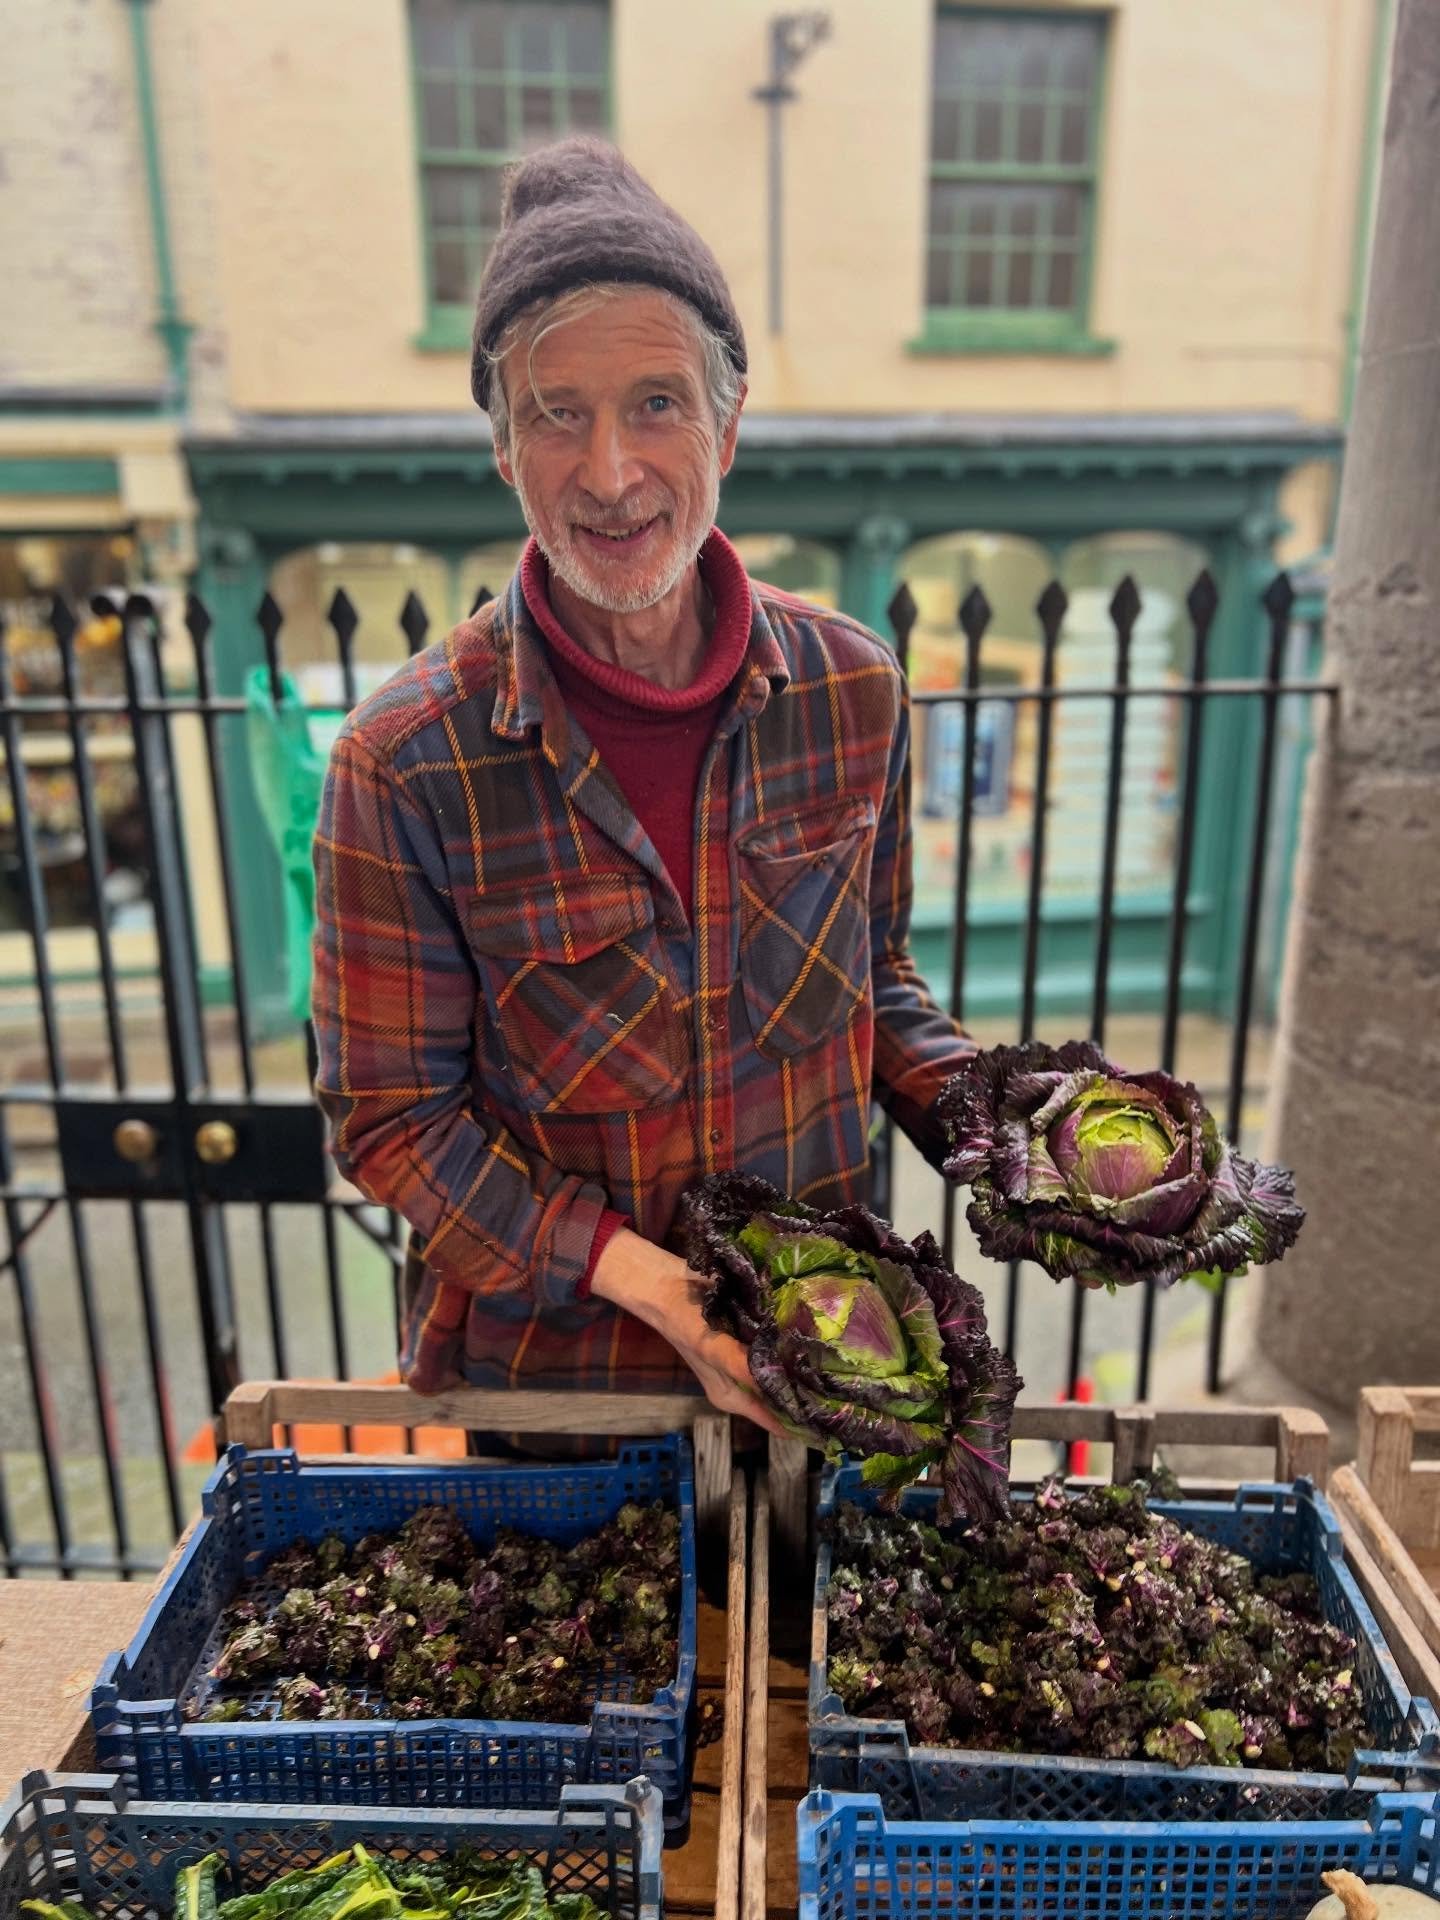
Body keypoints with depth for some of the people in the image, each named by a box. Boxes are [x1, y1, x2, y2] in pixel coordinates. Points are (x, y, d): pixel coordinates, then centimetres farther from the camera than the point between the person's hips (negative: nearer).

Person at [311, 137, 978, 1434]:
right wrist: (648, 1280, -23)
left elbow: (874, 975, 3)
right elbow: (389, 1116, -14)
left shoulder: (850, 688, -11)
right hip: (532, 1355, -2)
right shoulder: (410, 761, -21)